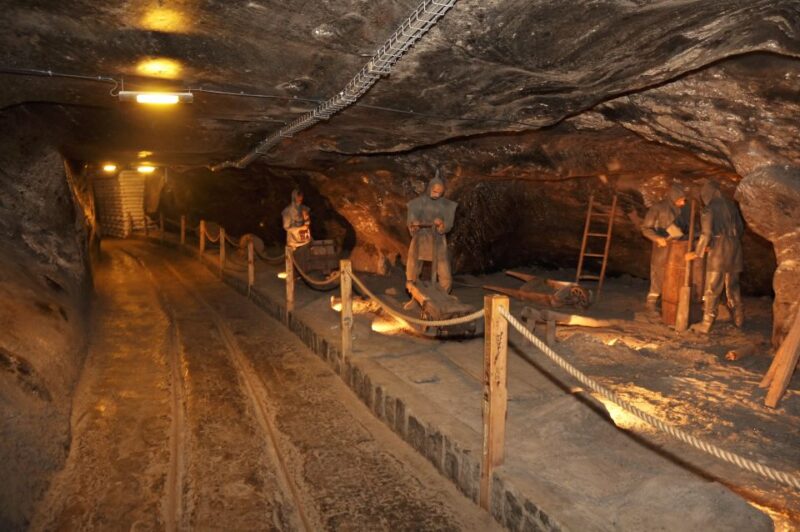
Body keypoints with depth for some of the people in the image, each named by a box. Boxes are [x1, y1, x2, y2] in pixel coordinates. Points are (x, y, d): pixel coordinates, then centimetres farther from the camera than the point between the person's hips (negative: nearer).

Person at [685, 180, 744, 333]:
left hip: (718, 251, -6)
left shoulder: (709, 209, -10)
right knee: (733, 286, 20)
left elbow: (706, 234, -16)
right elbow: (740, 227, 14)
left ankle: (706, 324, -1)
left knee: (712, 289, -3)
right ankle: (738, 318, 31)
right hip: (734, 249, 6)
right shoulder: (731, 205, 8)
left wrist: (697, 253, -6)